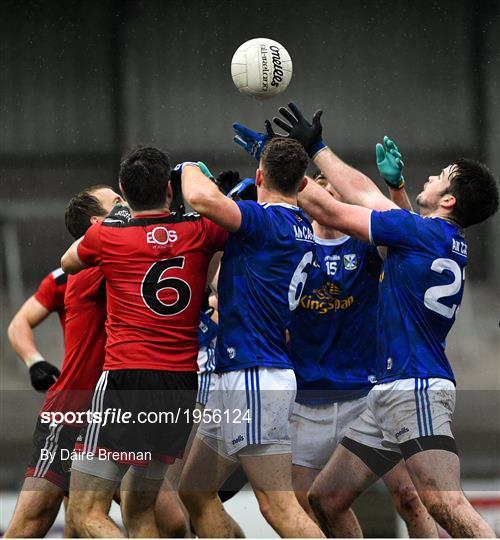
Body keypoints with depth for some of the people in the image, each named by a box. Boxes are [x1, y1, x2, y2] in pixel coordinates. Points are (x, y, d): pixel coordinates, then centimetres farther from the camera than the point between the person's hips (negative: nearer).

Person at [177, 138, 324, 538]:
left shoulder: (265, 221, -14)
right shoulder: (303, 231, 13)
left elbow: (202, 198, -28)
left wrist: (190, 169, -8)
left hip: (256, 380, -10)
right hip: (238, 381, 10)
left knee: (279, 506, -13)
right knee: (195, 492, 15)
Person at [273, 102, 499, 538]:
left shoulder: (423, 231, -9)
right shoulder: (450, 243, 16)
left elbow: (330, 211, -4)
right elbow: (365, 194, 27)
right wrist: (316, 149, 33)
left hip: (416, 390, -10)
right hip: (391, 392, 10)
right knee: (323, 501, 11)